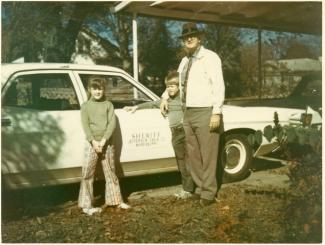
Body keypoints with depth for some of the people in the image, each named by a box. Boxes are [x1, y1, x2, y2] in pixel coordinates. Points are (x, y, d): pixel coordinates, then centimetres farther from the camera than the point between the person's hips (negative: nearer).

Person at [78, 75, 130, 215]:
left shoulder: (108, 105, 7)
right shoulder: (85, 106, 4)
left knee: (110, 173, 11)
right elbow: (85, 126, -6)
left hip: (107, 143, 2)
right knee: (87, 174, -1)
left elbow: (112, 123, -4)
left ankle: (115, 200, 24)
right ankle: (86, 205, 9)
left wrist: (103, 140, -16)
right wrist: (93, 141, -19)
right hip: (91, 144, -1)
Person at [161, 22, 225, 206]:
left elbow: (219, 86, -12)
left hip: (206, 113, -7)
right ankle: (200, 187, 24)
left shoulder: (210, 57, -5)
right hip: (188, 114, 7)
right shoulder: (185, 61, 17)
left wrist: (217, 112, -18)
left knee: (208, 155, -1)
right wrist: (165, 97, 20)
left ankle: (209, 193, 10)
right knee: (193, 155, 12)